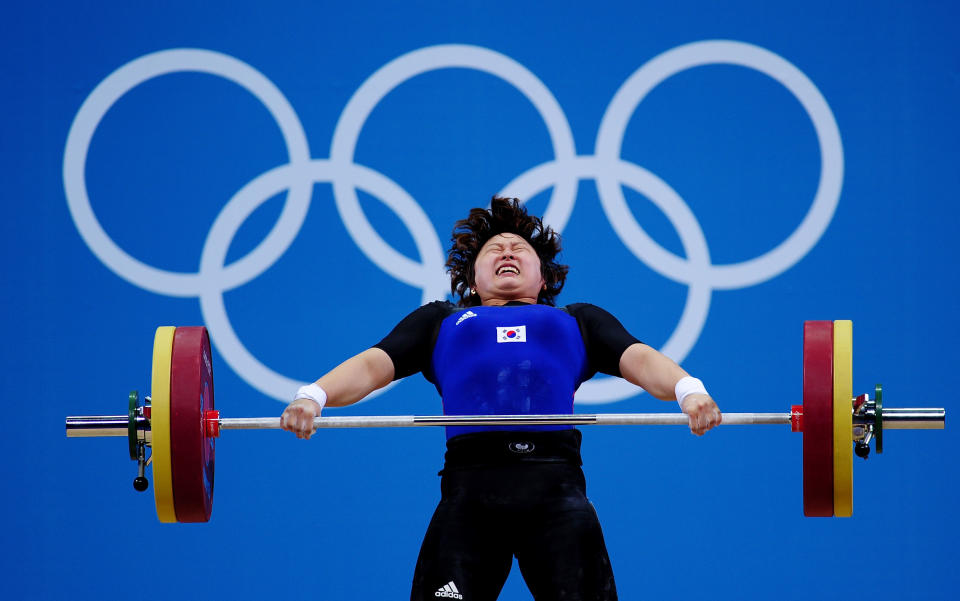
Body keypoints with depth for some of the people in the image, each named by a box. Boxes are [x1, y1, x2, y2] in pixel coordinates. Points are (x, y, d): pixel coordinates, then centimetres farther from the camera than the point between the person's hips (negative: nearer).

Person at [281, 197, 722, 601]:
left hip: (556, 488, 0)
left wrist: (688, 390, -9)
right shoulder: (440, 320, 30)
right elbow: (373, 364, 17)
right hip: (469, 487, 0)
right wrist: (312, 396, -5)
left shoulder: (579, 320, 31)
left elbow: (638, 359, 14)